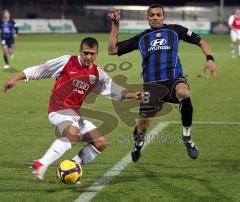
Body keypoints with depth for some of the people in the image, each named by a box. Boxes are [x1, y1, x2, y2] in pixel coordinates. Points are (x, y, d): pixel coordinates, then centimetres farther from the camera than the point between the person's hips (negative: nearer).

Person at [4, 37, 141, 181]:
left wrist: (133, 95, -4)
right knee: (73, 134, -35)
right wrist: (16, 78, -3)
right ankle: (41, 165, -36)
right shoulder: (66, 62, -3)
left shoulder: (98, 74, 11)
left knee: (101, 143, 0)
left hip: (75, 113, 7)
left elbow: (116, 91, 13)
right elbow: (40, 70, 0)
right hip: (59, 110, -7)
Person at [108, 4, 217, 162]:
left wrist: (210, 58, 0)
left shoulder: (174, 30, 13)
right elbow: (113, 50, 16)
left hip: (174, 78, -2)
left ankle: (187, 136, -18)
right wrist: (115, 25, 12)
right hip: (152, 83, 2)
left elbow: (201, 42, 17)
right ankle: (138, 141, 39)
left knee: (184, 93, -38)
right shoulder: (141, 38, 18)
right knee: (144, 124, -2)